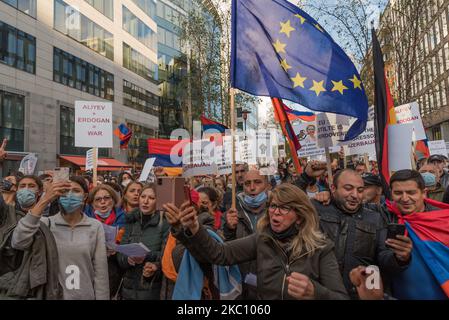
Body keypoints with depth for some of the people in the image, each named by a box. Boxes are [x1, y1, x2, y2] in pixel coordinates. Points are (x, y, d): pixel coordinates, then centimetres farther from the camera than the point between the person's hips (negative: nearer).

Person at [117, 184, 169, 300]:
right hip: (129, 287, 4)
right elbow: (120, 257, 2)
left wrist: (146, 255, -26)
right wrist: (128, 259, -18)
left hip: (153, 289, -3)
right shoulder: (130, 222, 6)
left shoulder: (164, 223, -7)